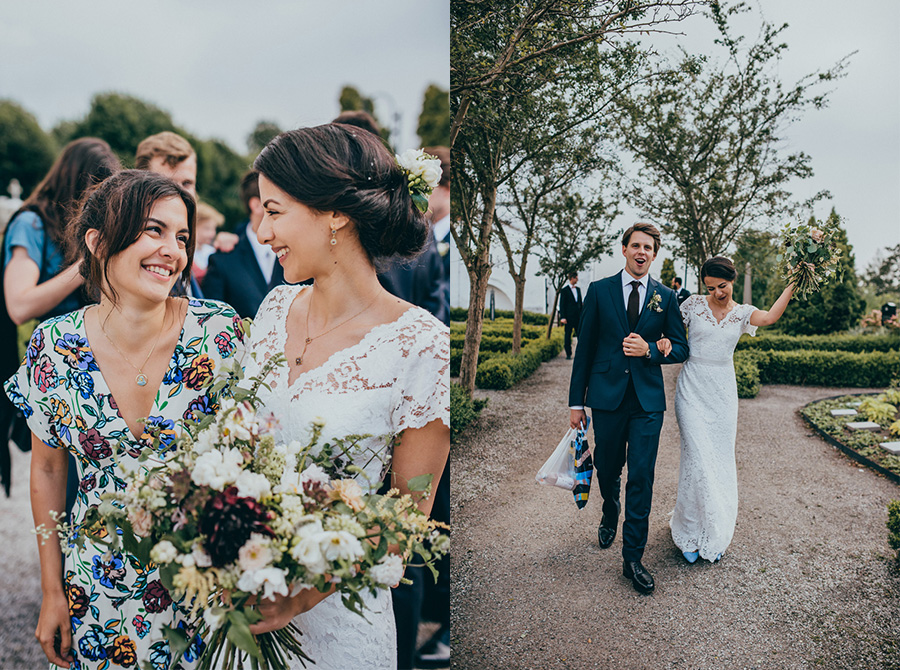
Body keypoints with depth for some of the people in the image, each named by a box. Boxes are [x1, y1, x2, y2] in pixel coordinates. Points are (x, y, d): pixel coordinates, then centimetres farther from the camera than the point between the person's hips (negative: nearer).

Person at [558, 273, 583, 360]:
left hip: (578, 317, 5)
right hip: (569, 317, -5)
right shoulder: (565, 290, -3)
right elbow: (562, 305, -5)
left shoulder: (578, 289, 15)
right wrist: (562, 317, -13)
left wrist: (582, 315, 14)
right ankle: (568, 354, 6)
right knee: (567, 336, 0)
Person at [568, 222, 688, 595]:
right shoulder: (599, 291, 3)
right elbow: (585, 348, 3)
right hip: (607, 395, 0)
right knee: (607, 469, 14)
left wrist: (650, 350, -13)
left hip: (647, 399, 0)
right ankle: (610, 514, 46)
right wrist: (576, 401, 2)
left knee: (642, 477, -2)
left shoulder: (666, 297, 6)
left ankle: (632, 558, 8)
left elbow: (681, 348, 9)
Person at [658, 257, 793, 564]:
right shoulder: (694, 304, 1)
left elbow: (769, 317, -15)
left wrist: (792, 286, -19)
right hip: (693, 388, -2)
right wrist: (664, 339, -17)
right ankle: (691, 531, 6)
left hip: (723, 391, 3)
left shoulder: (742, 314, 5)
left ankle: (715, 532, 25)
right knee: (697, 456, -9)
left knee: (721, 457, 8)